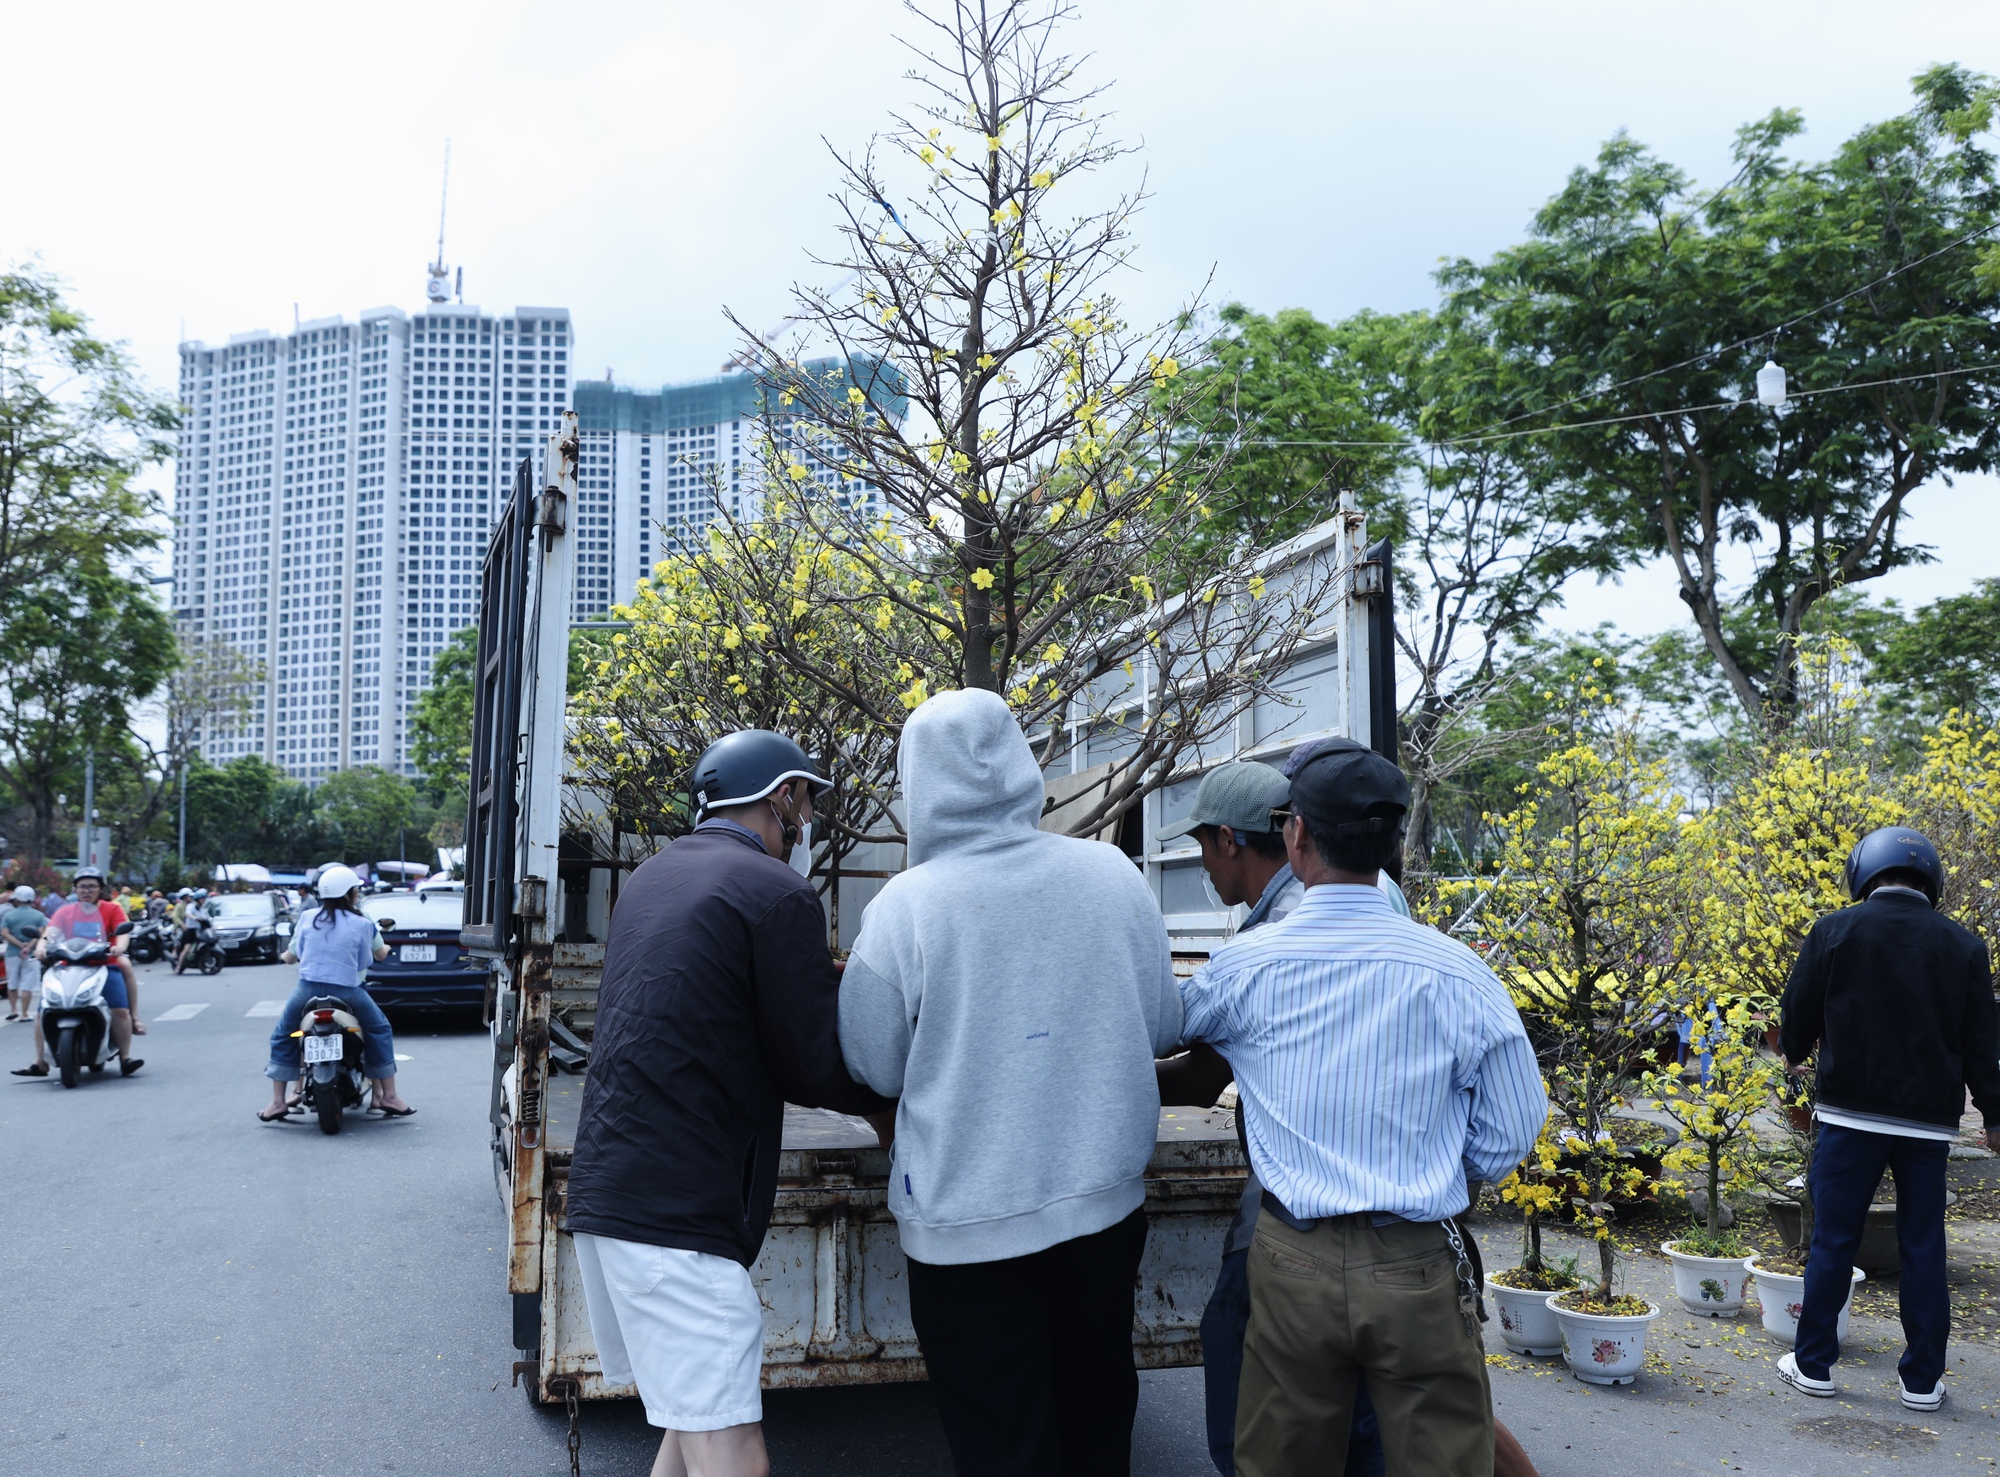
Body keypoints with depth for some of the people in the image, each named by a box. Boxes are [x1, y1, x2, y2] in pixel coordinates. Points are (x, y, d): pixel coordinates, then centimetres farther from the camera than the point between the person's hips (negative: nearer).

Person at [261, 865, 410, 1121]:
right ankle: (388, 1097, 13)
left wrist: (284, 955, 39)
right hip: (348, 991, -2)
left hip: (308, 989, 2)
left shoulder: (308, 918, 4)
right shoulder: (363, 923, -1)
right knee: (380, 1032, 16)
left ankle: (278, 1101, 17)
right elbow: (380, 954, 12)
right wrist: (385, 948, 37)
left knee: (282, 1036, 22)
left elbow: (291, 956, 13)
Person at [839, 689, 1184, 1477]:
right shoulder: (1111, 872, -7)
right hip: (1105, 1197, 4)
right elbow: (1162, 1026, 3)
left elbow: (875, 1070, -5)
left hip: (966, 1219, -3)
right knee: (1097, 1412, 23)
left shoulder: (904, 906, -17)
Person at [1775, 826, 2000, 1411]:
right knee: (1923, 1247, 10)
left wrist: (1795, 1056, 23)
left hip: (1852, 1114, -2)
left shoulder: (1835, 931, -5)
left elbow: (1798, 1016, 1)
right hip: (1930, 1120, 2)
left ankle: (1813, 1364, 12)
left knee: (1832, 1240, 5)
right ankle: (1922, 1380, 15)